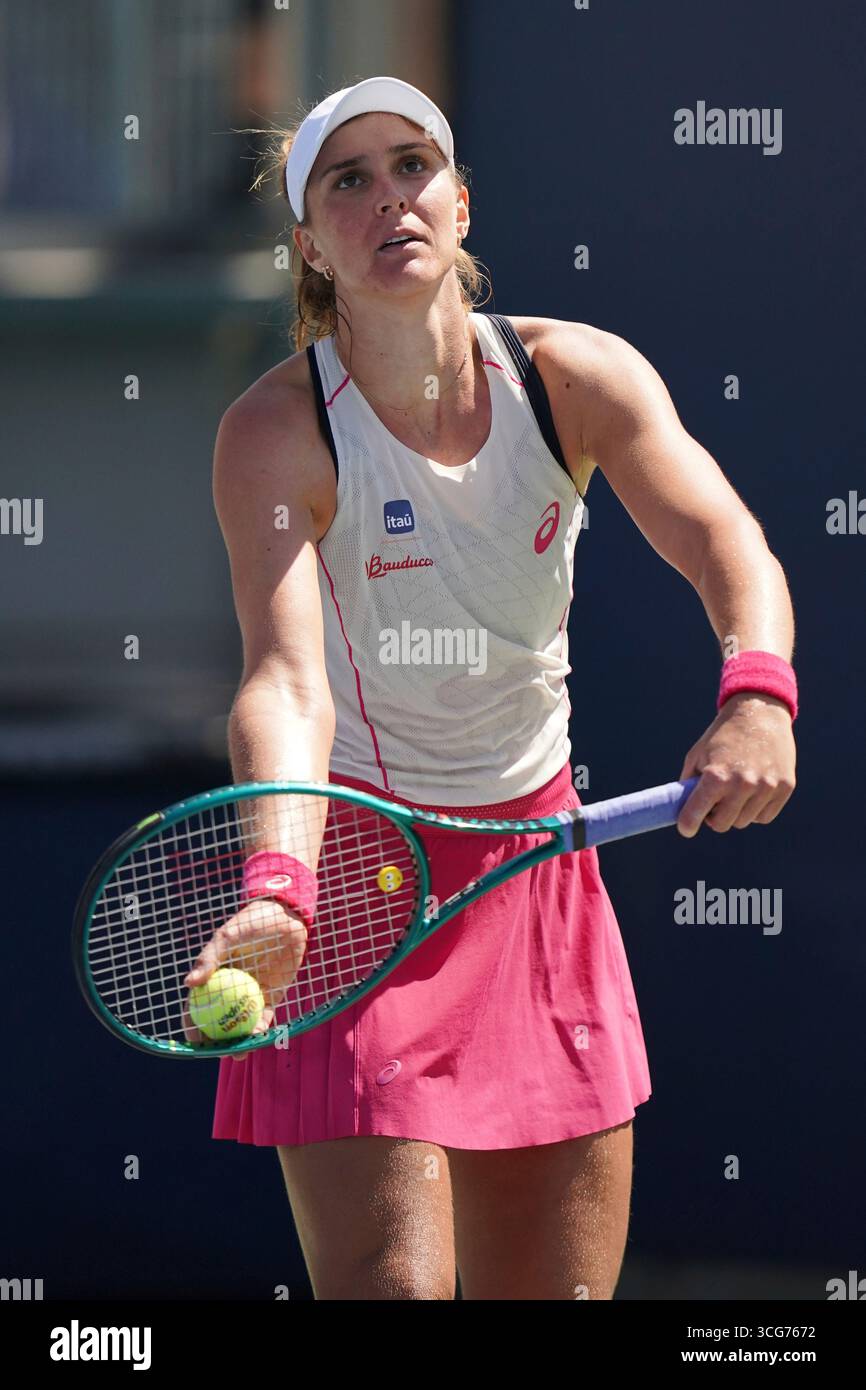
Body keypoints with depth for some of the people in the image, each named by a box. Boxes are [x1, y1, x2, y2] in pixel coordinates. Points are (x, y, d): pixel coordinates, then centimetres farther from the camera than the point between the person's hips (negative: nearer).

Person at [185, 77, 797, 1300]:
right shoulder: (277, 431, -17)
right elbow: (286, 681, -30)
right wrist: (278, 891, -48)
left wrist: (758, 695, -43)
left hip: (534, 865, 4)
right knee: (391, 1286, -15)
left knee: (563, 1289, 7)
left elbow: (727, 546, -21)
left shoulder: (581, 378, -7)